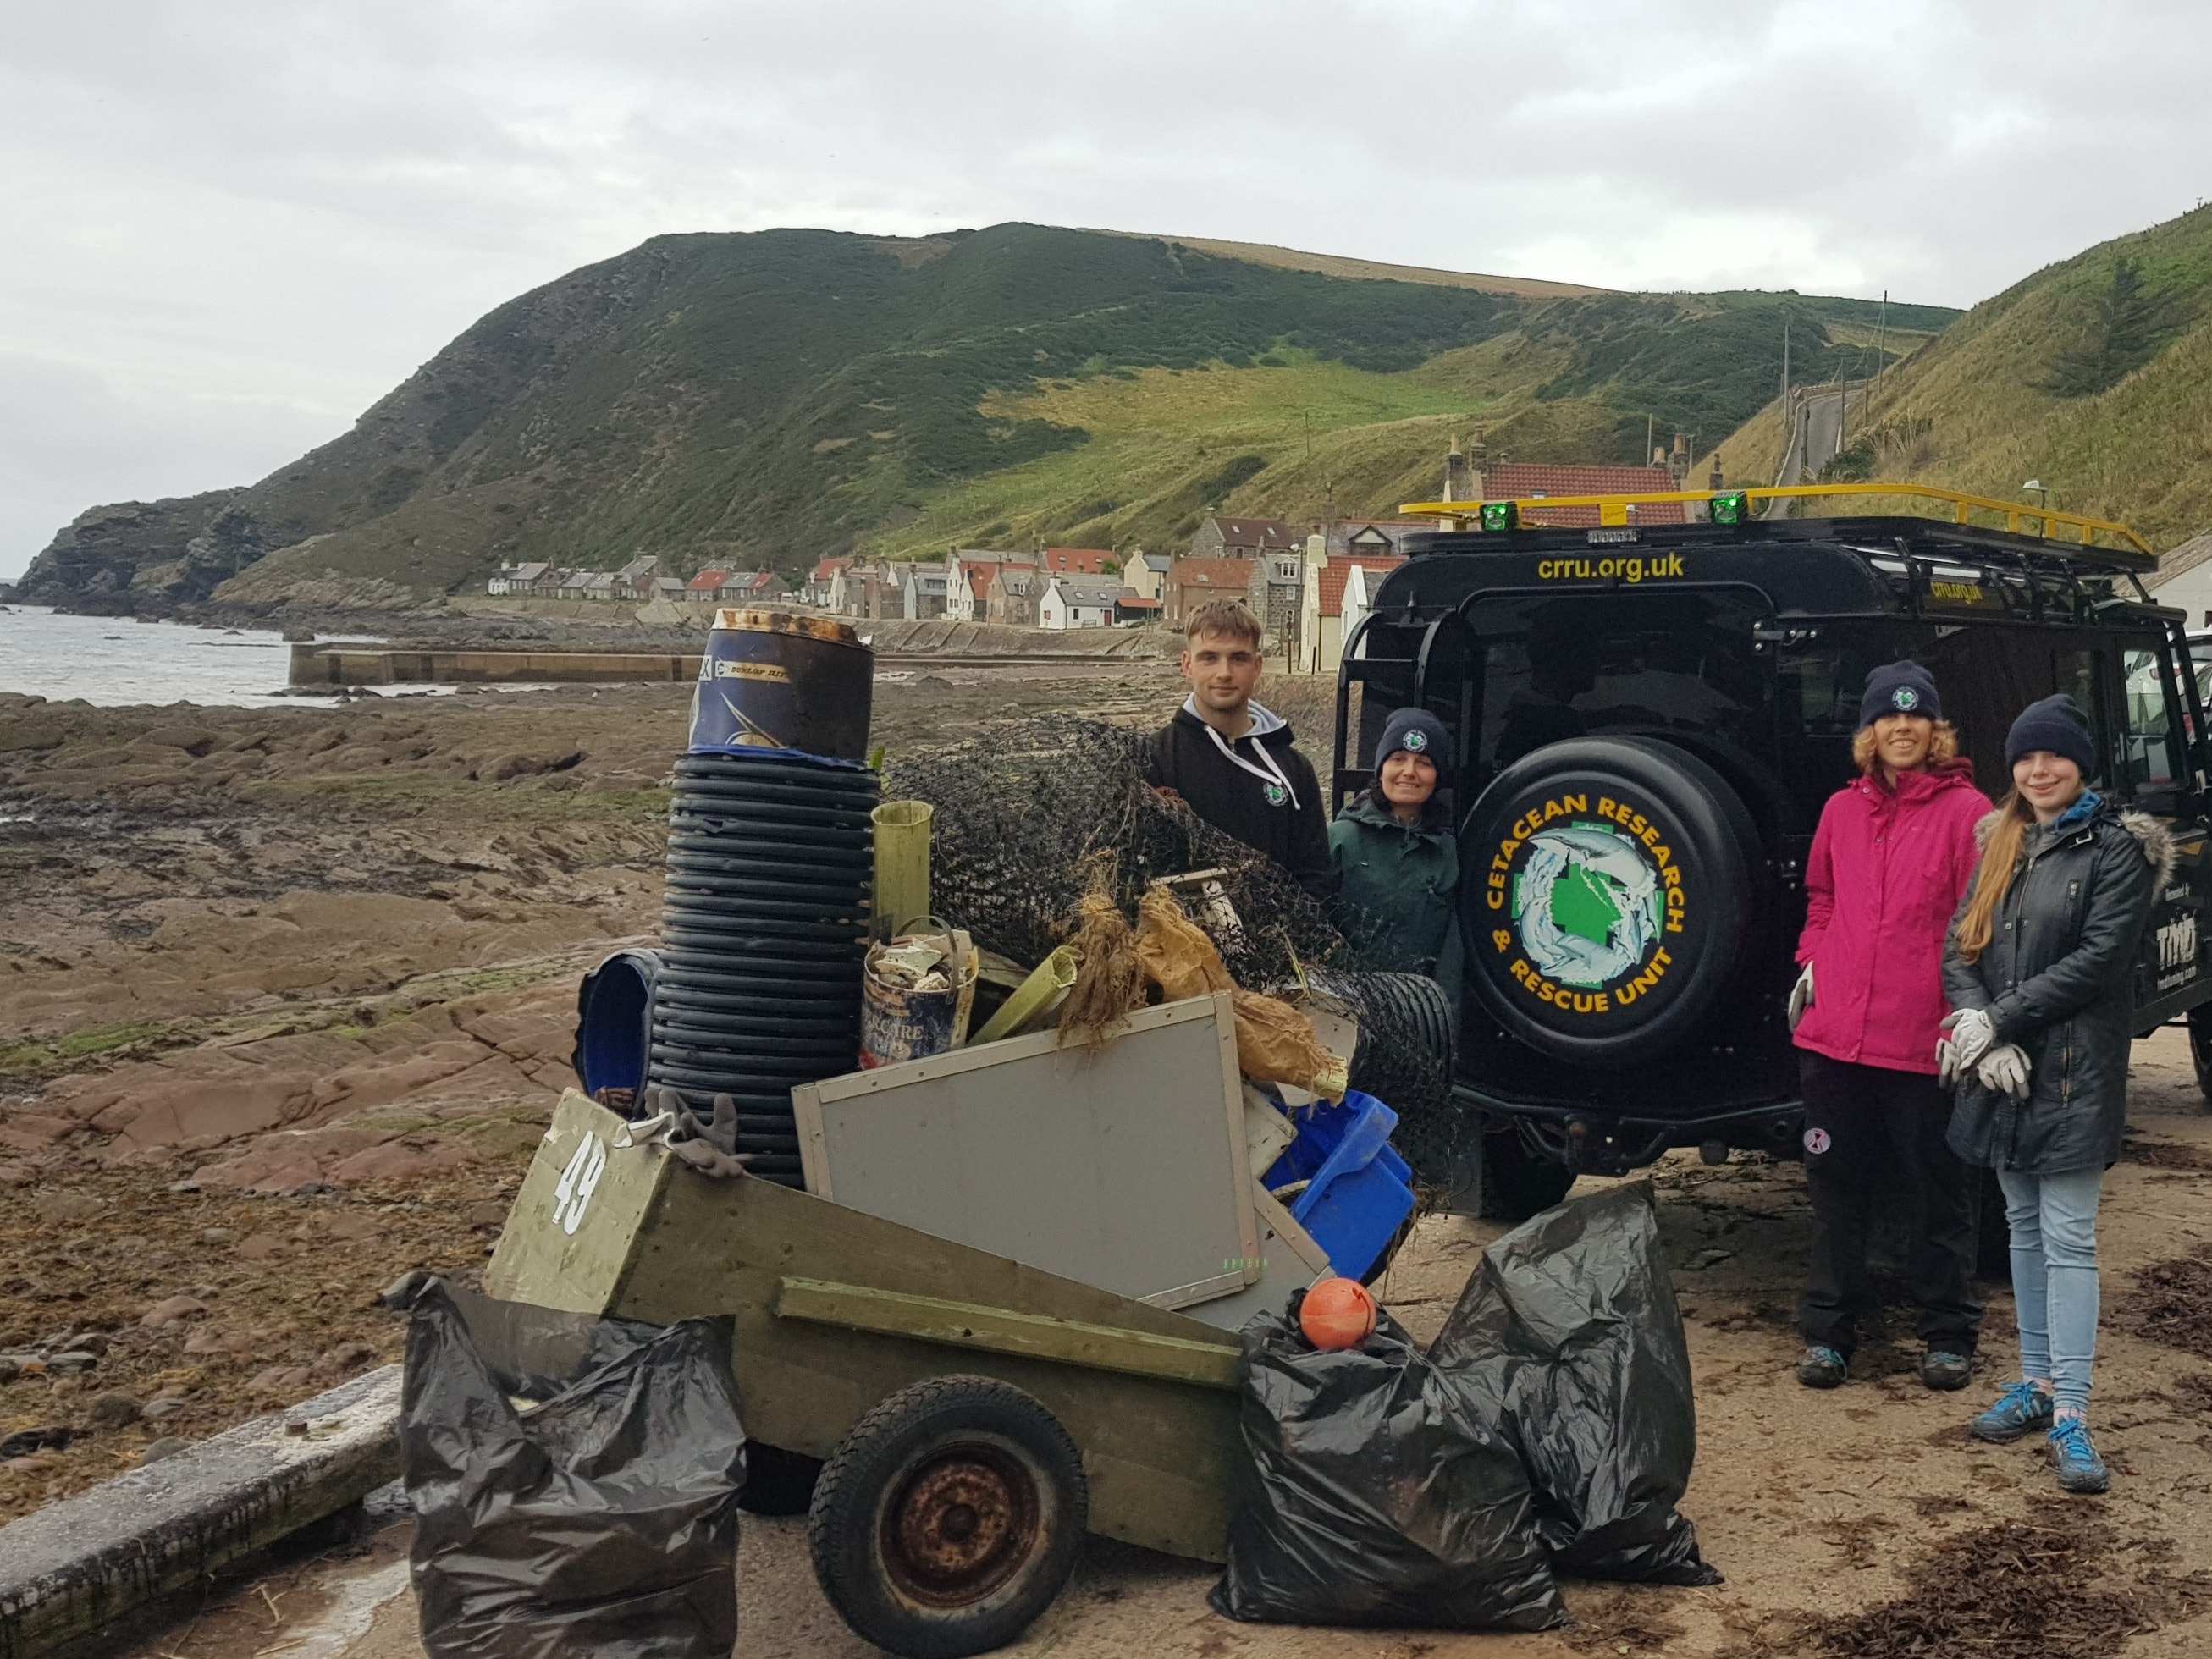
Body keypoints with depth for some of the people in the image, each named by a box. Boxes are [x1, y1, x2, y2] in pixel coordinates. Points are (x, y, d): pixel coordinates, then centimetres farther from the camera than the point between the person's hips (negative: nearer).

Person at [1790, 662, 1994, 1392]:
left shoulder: (1965, 811, -4)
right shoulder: (1842, 810, 10)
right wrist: (1813, 960, 10)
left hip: (1924, 1041, -4)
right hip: (1835, 1032, 4)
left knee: (1942, 1191, 9)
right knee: (1836, 1187, 12)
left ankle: (1949, 1334, 23)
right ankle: (1830, 1331, 23)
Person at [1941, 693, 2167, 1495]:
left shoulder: (2117, 848, -5)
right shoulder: (2000, 844, 12)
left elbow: (2098, 958, -15)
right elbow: (1960, 946, 6)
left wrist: (1998, 1021, -16)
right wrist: (1976, 1025, -12)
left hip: (2073, 1069, -6)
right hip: (2000, 1068, 6)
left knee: (2068, 1237, -7)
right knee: (2024, 1226, 13)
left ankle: (2070, 1413, -6)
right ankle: (2037, 1380, 22)